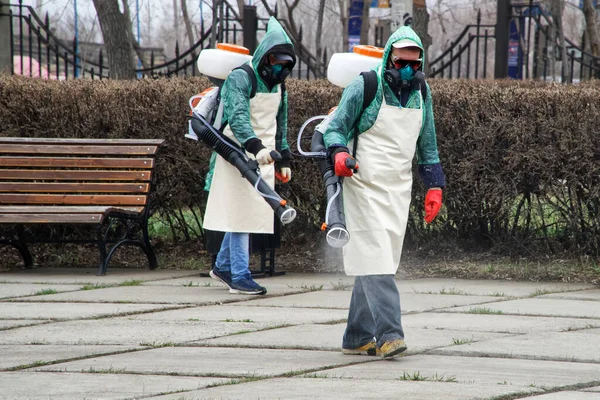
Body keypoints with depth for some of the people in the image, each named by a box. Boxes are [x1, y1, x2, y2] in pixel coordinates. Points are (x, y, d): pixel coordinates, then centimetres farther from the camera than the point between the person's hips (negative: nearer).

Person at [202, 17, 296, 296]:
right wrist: (255, 147, -40)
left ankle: (222, 267, 24)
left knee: (244, 214, 9)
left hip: (264, 157, 7)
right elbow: (237, 117, -27)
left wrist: (283, 159, 22)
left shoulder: (278, 85, 13)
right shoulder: (239, 79, -13)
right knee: (240, 212, -8)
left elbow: (280, 125, 24)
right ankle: (240, 277, -7)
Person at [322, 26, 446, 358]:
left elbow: (427, 144, 20)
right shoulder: (364, 88, -7)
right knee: (376, 258, -16)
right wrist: (339, 153, -25)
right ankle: (388, 334, -23)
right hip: (364, 184, -6)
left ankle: (357, 338, 13)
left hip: (399, 190, 6)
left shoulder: (421, 93, 11)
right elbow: (335, 128, -4)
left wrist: (434, 186, 13)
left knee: (379, 262, 7)